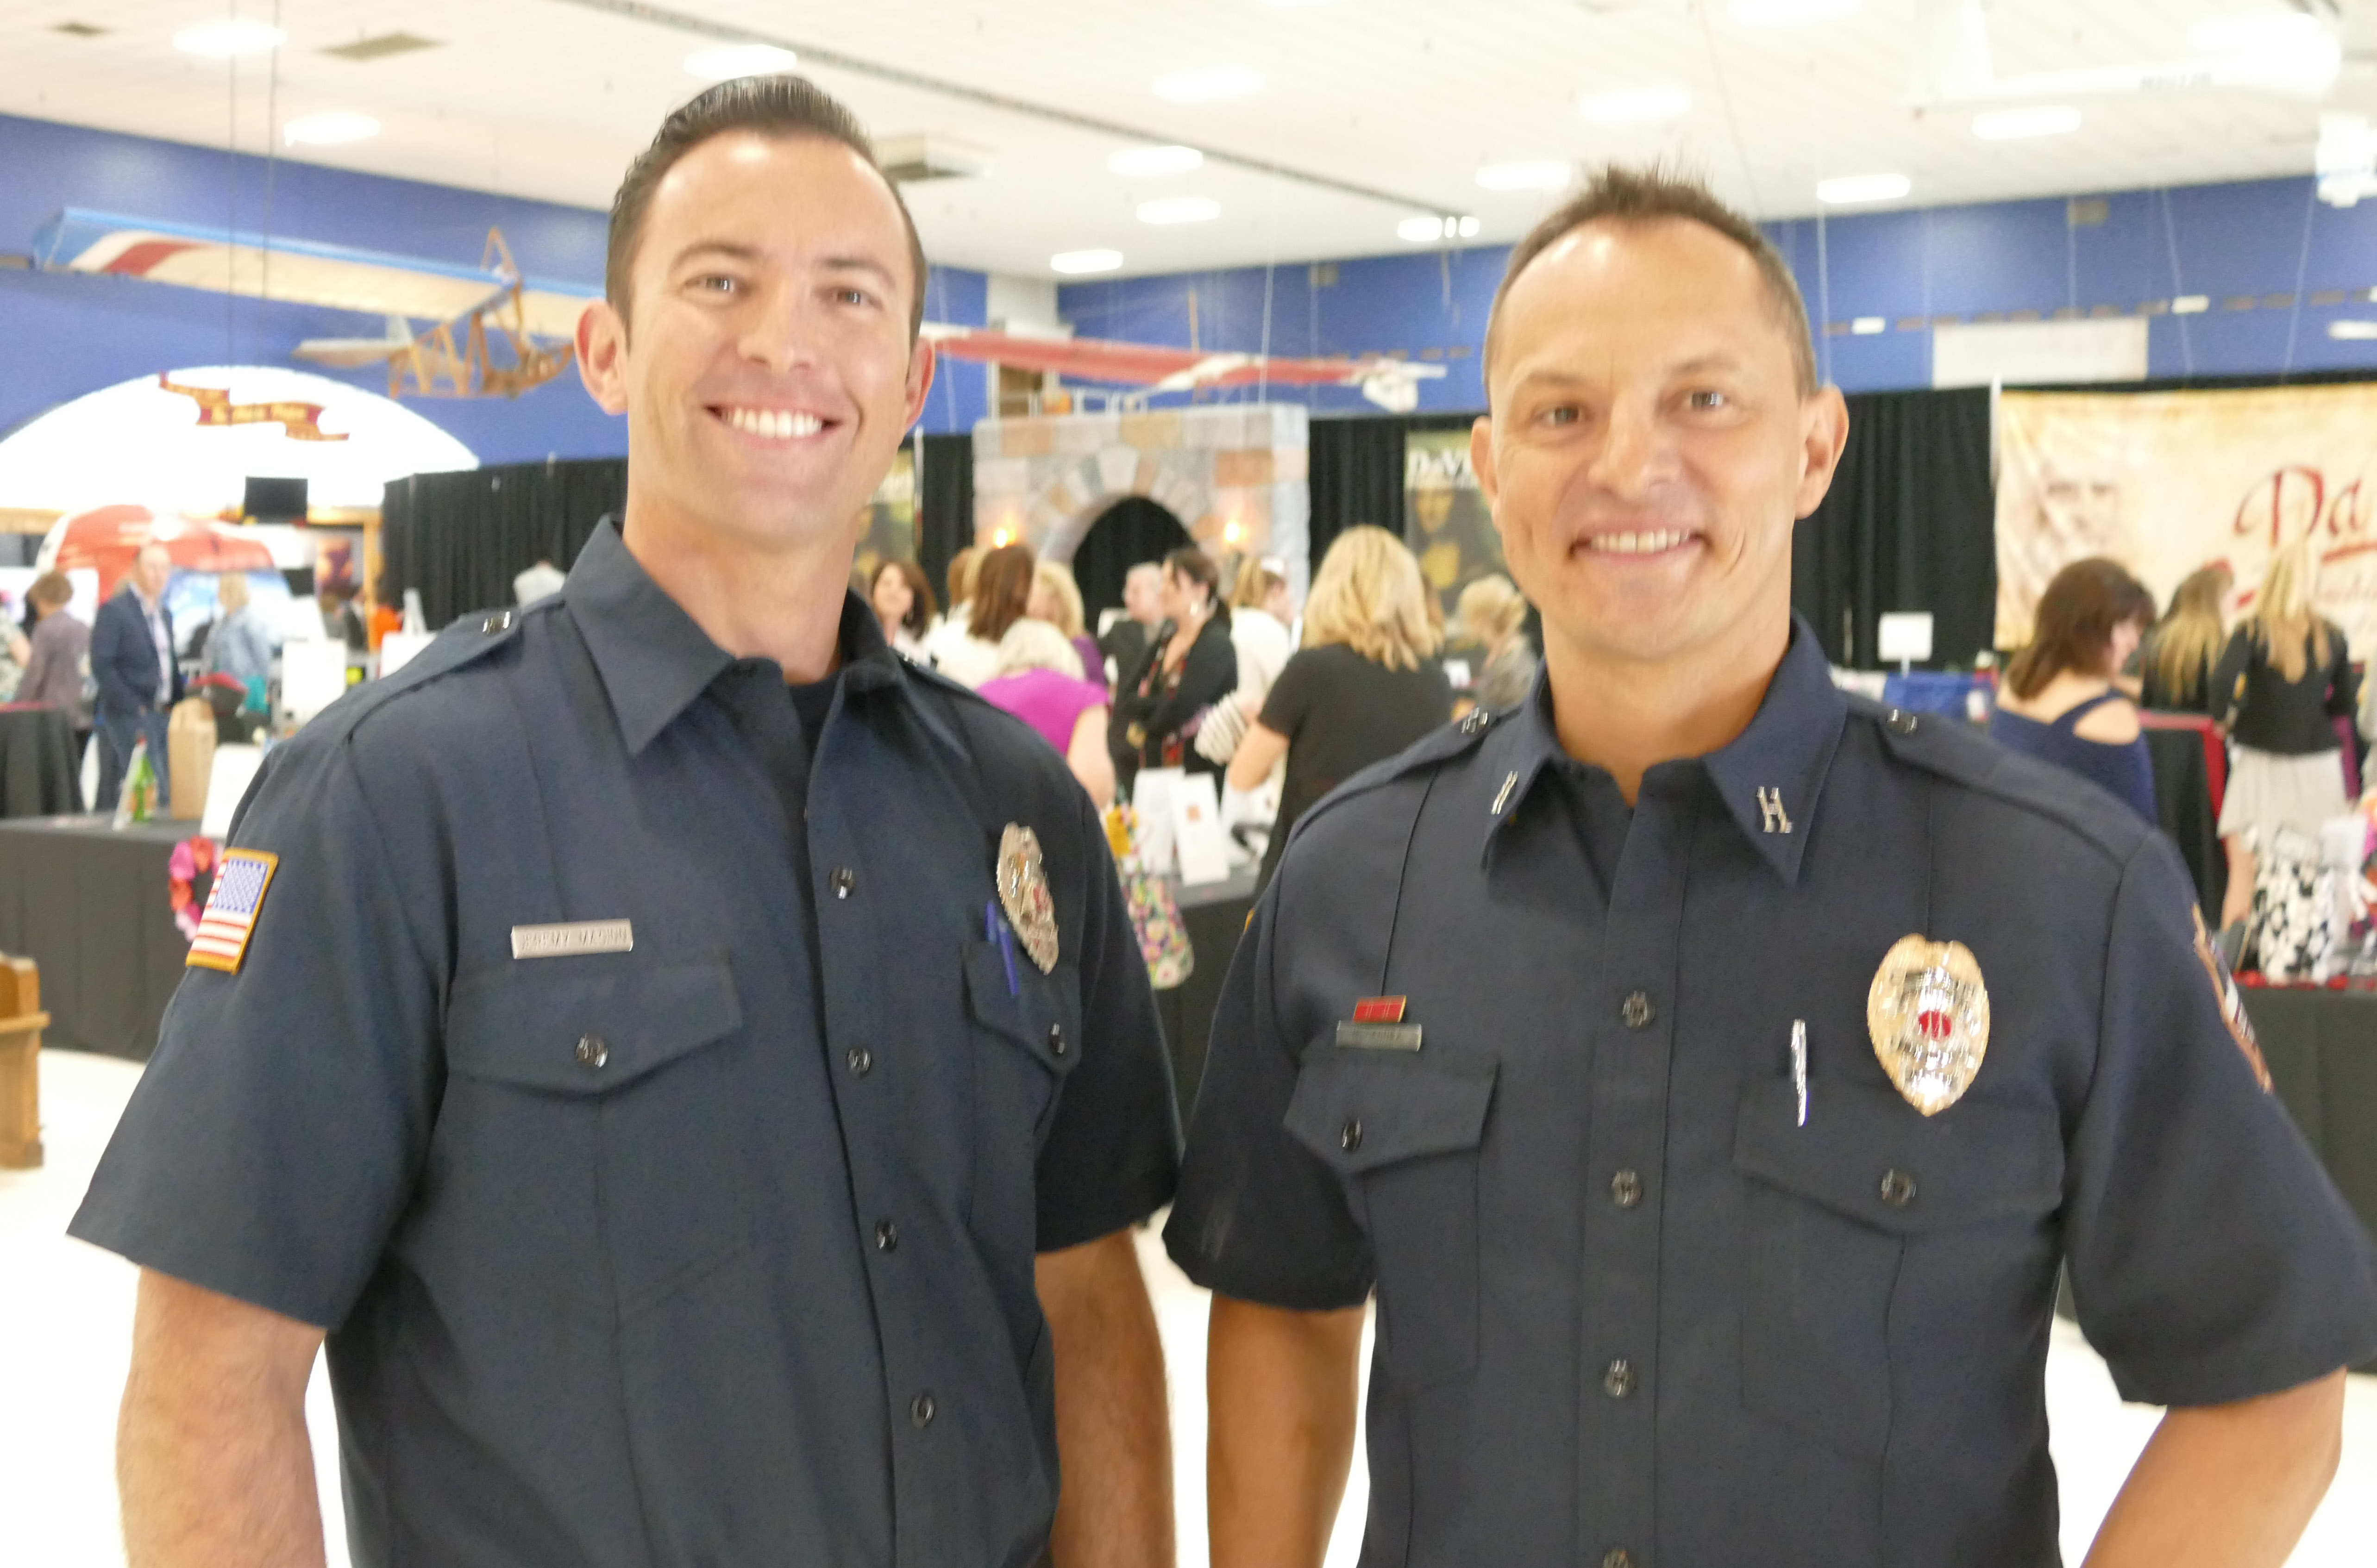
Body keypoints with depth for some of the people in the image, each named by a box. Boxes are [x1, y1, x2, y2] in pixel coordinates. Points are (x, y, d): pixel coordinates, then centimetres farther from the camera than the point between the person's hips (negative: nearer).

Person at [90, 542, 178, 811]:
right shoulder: (114, 610, -6)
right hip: (130, 717, -7)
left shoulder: (165, 614, 18)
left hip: (163, 715, 7)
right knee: (154, 793, -14)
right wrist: (133, 706, -16)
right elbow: (101, 665, -12)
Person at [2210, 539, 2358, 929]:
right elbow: (2346, 703, 6)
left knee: (2243, 869, -2)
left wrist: (2224, 718, -6)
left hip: (2262, 762, -3)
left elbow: (2223, 679, -24)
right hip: (2319, 762, 3)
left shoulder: (2254, 630, -9)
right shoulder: (2332, 636, 1)